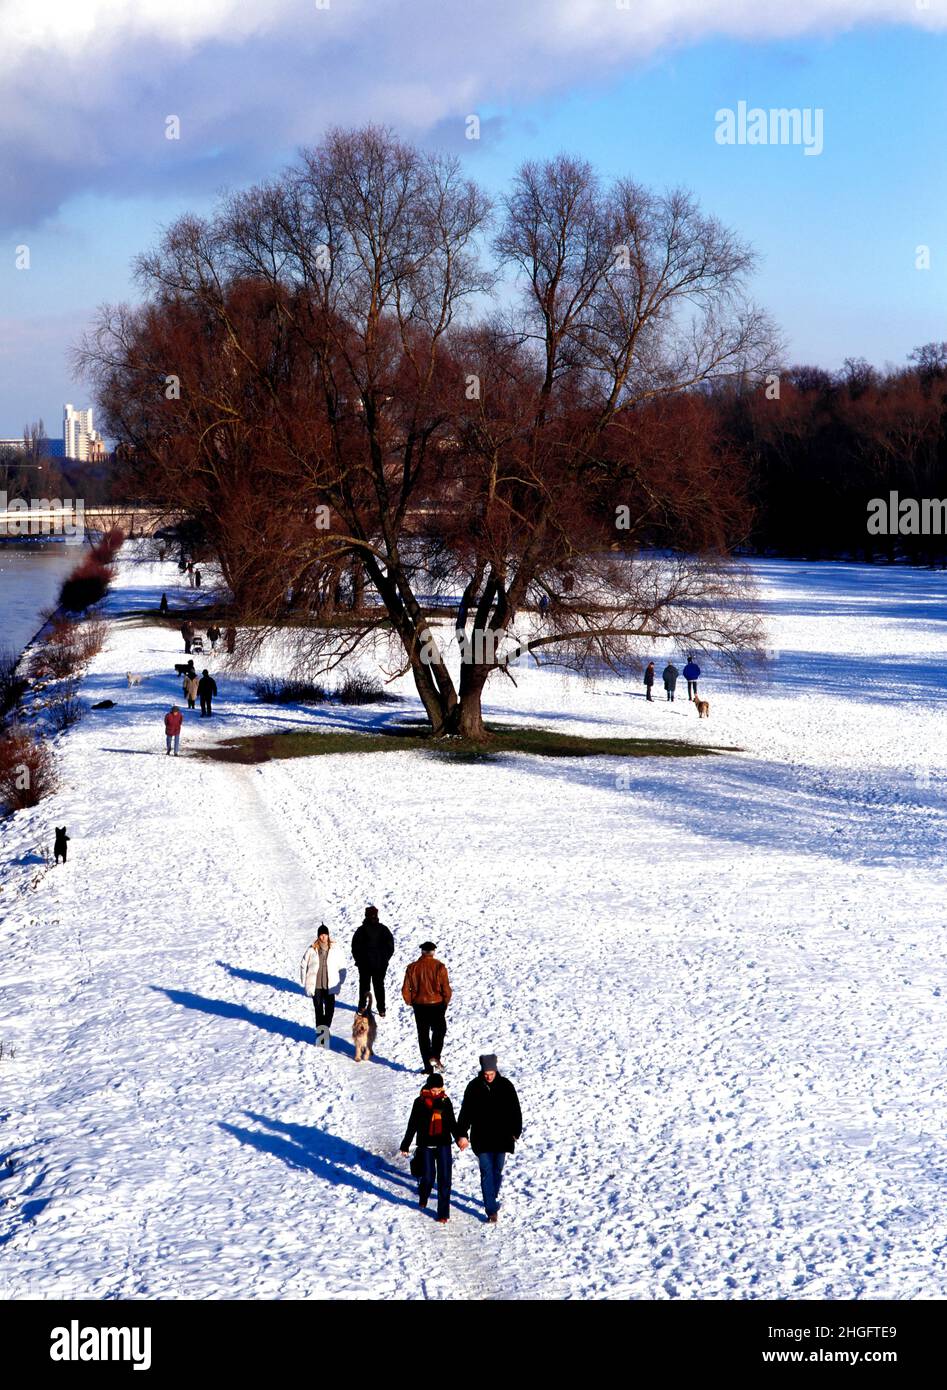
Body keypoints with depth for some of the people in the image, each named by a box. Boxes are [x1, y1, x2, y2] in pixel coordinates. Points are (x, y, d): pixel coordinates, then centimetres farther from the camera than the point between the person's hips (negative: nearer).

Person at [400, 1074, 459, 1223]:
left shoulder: (446, 1101, 3)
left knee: (444, 1179, -4)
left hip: (443, 1145, 1)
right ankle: (423, 1198, 32)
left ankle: (443, 1213, 0)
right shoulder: (420, 1102, -2)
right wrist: (405, 1146, 5)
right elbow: (412, 1125, 3)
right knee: (428, 1177, -2)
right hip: (426, 1145, -1)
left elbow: (452, 1123, 14)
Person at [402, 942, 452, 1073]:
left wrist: (411, 1002, 14)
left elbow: (406, 990, -2)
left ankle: (428, 1066, 11)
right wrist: (445, 1002, 7)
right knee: (439, 1031, 18)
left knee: (423, 1034, 11)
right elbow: (446, 989, -11)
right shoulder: (439, 967, -11)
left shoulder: (412, 967, -4)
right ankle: (435, 1056, -3)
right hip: (437, 1005, -2)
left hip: (419, 1006, 2)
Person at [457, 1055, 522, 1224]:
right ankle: (491, 1210, -6)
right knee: (486, 1173, -5)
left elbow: (515, 1110, 6)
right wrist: (462, 1134, -3)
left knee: (498, 1171, 11)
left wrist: (515, 1132, 7)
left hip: (501, 1138, 1)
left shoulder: (506, 1086, -3)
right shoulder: (474, 1087, -4)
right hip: (481, 1138, -1)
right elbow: (465, 1112, 1)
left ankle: (493, 1197, 34)